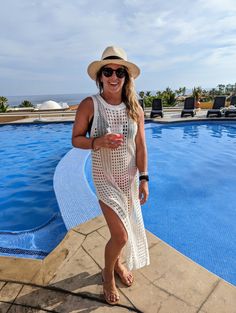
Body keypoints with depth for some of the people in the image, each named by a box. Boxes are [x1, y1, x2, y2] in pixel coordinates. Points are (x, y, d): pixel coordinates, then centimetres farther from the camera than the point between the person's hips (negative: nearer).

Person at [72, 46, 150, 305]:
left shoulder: (134, 108, -4)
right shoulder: (89, 105, -12)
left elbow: (140, 146, -2)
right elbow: (76, 139, -6)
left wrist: (143, 178, -4)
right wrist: (98, 142, -25)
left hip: (130, 176, 4)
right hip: (105, 177, -3)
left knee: (124, 228, 19)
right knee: (121, 236, -2)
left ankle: (117, 262, 51)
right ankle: (108, 274, 32)